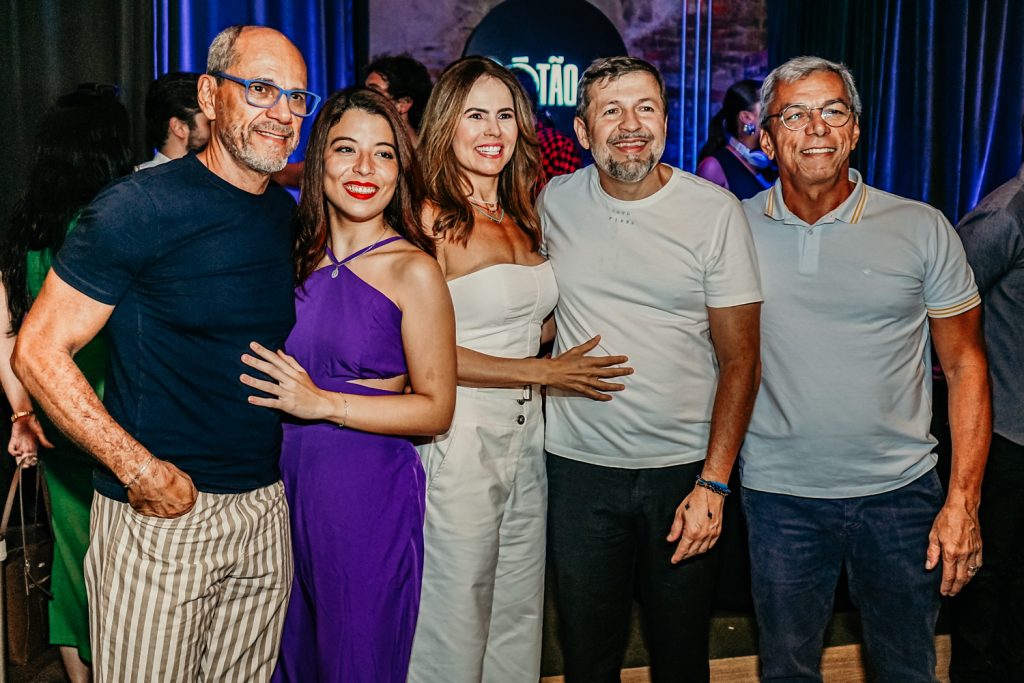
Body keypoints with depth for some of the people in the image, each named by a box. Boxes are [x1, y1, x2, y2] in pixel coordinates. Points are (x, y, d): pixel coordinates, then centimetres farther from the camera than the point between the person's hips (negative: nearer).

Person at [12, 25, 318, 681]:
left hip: (265, 509, 6)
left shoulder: (288, 214, 7)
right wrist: (140, 470, -17)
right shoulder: (141, 205, -13)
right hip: (160, 510, -6)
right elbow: (39, 351, -13)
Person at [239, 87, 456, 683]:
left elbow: (436, 409, -12)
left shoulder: (413, 270, -11)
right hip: (287, 478, 5)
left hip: (369, 493, -5)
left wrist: (325, 404, -18)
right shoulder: (299, 255, 4)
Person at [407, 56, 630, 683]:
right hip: (461, 437, -6)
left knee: (519, 613, 16)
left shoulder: (524, 219, 10)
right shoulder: (431, 220, -10)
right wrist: (543, 372, -14)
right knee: (458, 615, 6)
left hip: (528, 434, 7)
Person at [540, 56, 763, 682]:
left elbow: (739, 356, -6)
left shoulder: (715, 211, -7)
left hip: (684, 467, -1)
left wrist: (714, 483, -11)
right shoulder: (554, 202, 0)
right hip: (579, 466, 2)